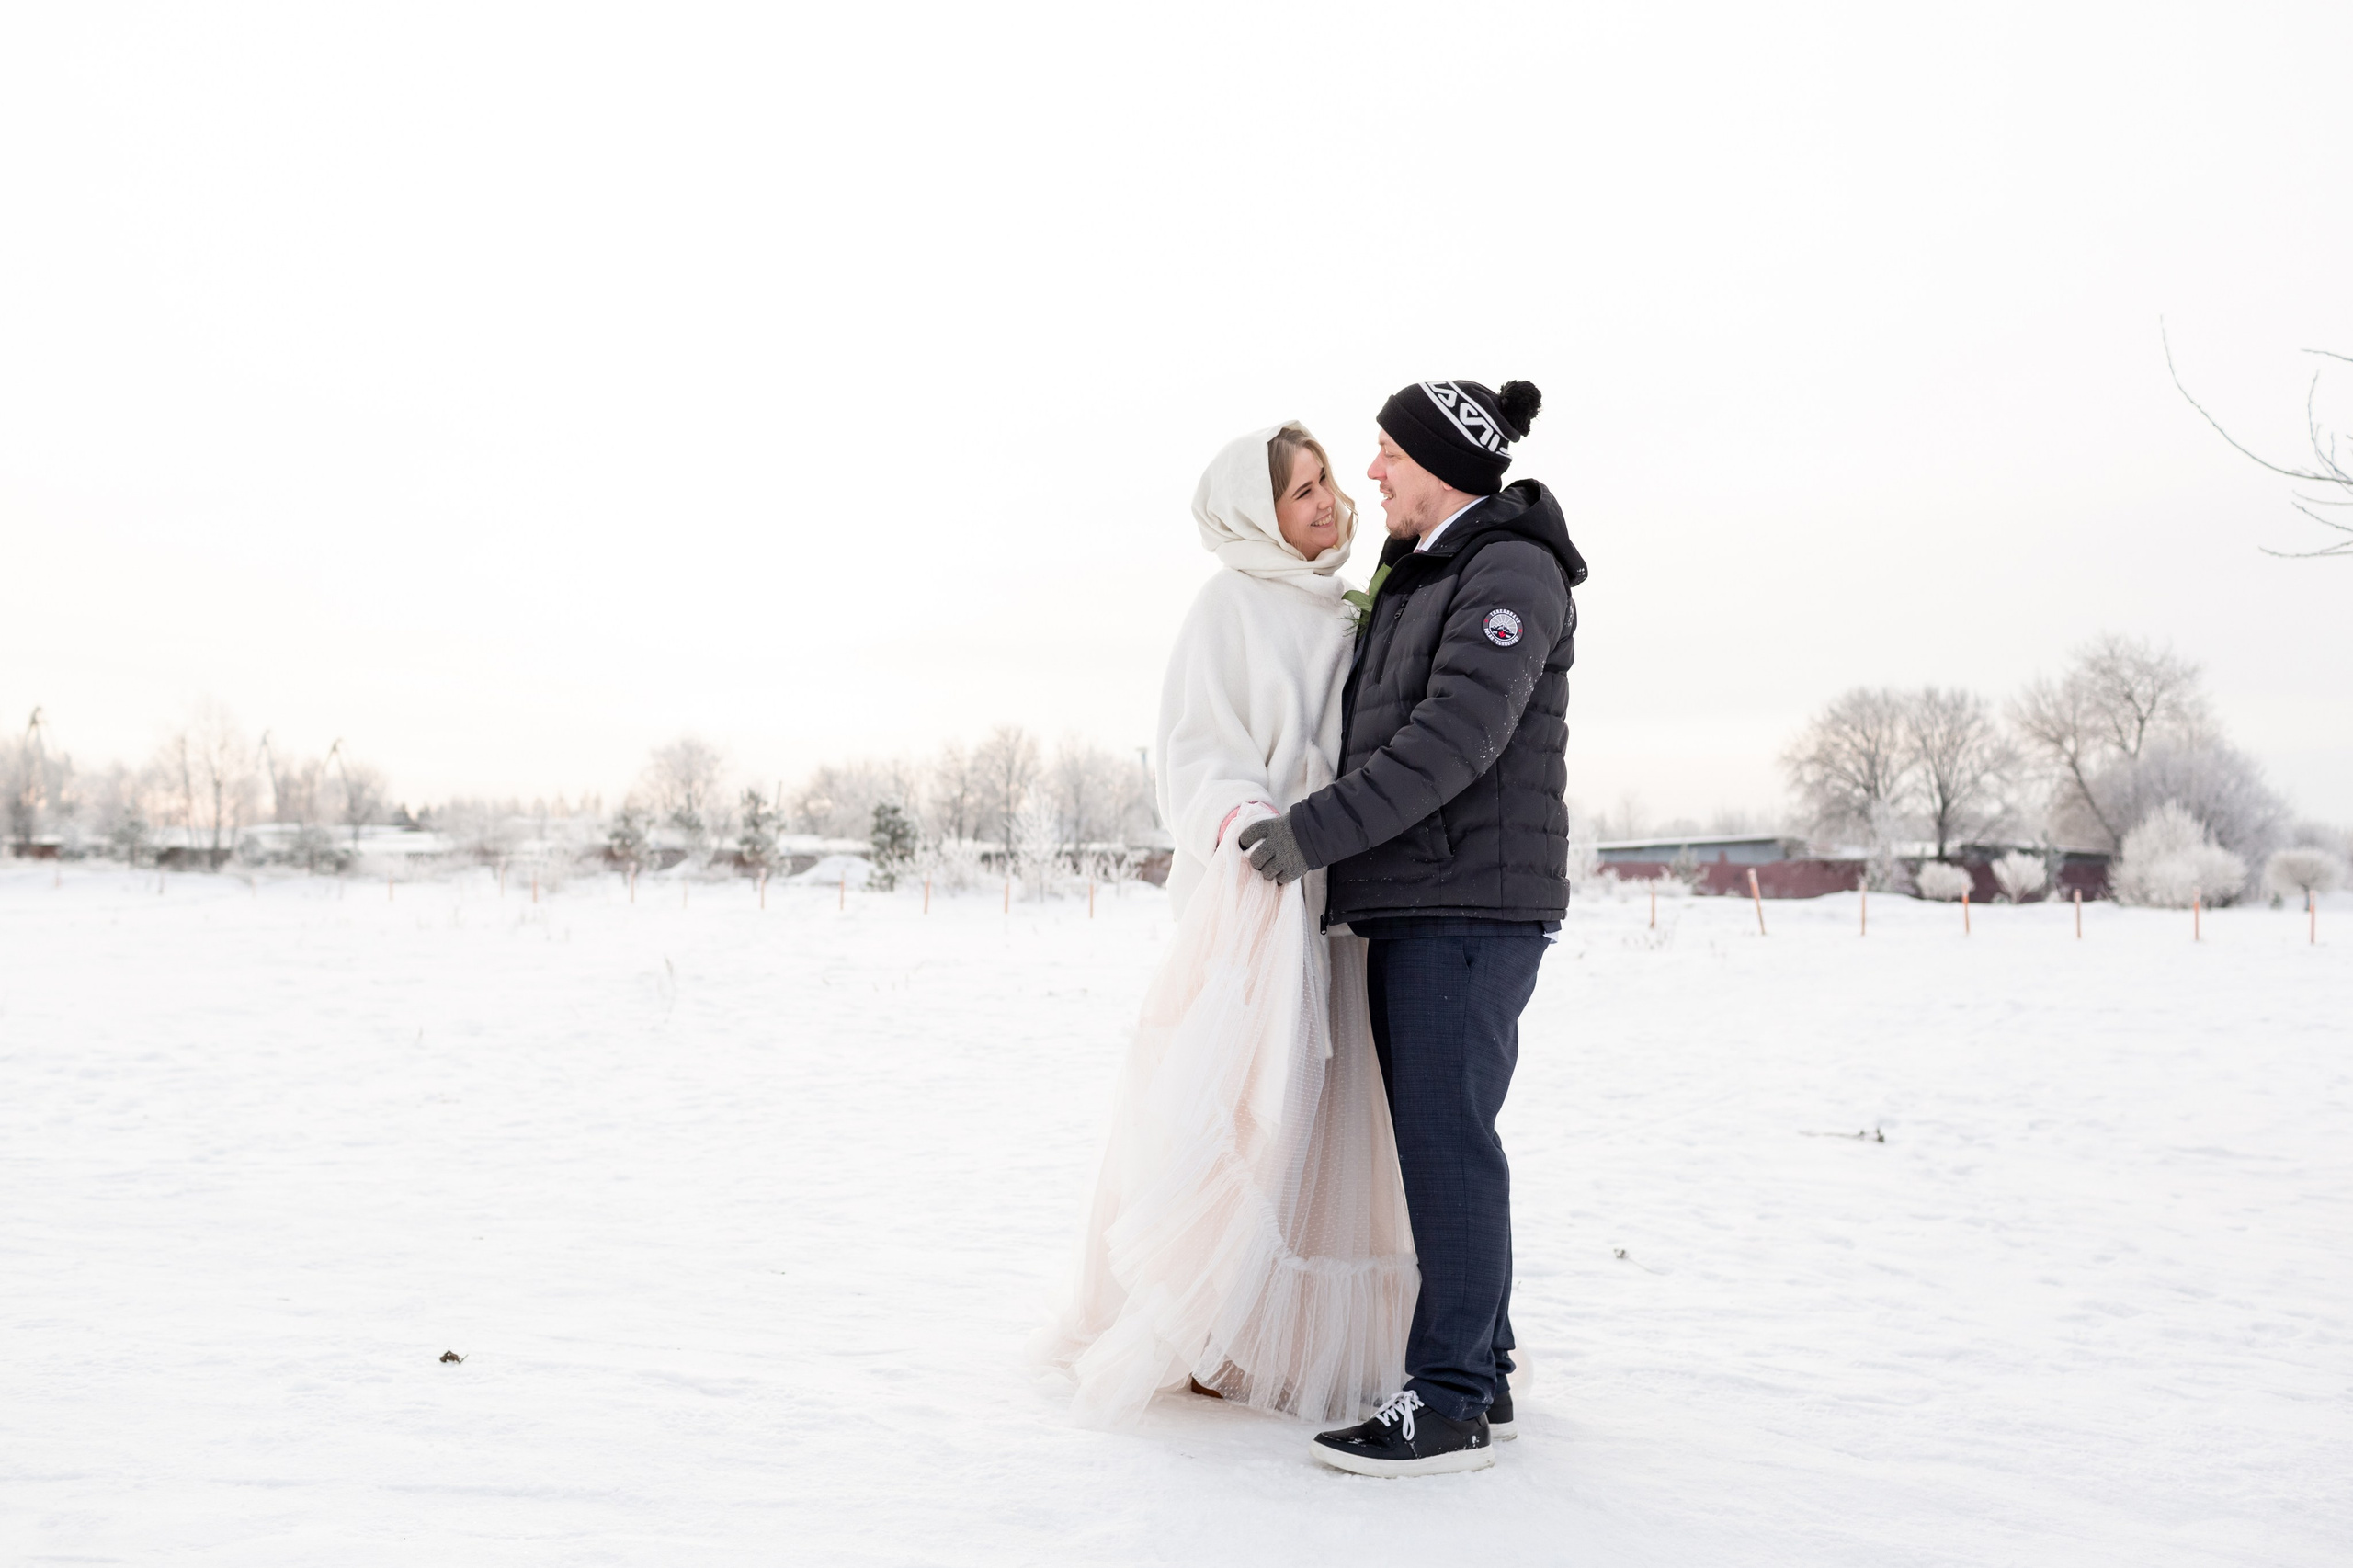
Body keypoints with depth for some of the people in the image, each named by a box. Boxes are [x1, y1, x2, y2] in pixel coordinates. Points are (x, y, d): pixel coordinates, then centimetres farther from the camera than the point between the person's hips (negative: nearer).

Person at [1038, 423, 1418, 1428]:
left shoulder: (1339, 612, 20)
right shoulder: (1233, 602, -2)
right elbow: (1199, 749, -10)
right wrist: (1244, 820, -28)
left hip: (1335, 896, 7)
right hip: (1252, 893, -7)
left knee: (1321, 1110, 7)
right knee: (1238, 1107, -8)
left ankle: (1303, 1333, 16)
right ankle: (1199, 1334, 3)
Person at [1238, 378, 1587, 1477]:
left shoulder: (1511, 573, -10)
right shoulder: (1412, 581, 20)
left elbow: (1457, 736, -22)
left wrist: (1319, 829, -24)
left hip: (1471, 906, -9)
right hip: (1407, 908, 10)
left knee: (1445, 1137, -9)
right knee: (1430, 1134, 10)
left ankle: (1450, 1403, -2)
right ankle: (1479, 1374, 18)